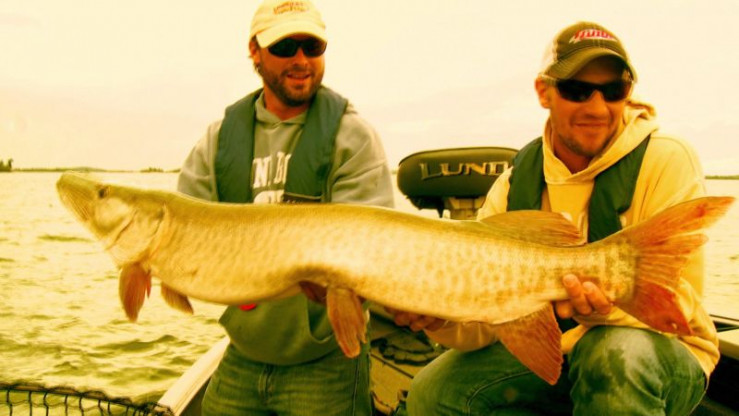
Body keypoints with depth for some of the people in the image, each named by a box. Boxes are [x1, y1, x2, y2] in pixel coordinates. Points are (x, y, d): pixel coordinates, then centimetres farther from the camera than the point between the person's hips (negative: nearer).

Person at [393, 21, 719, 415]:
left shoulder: (666, 161, -13)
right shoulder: (513, 184, -2)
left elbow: (679, 298, -19)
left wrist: (608, 306, -41)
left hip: (661, 349, -4)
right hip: (549, 352, 5)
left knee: (616, 351, -39)